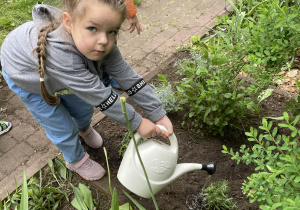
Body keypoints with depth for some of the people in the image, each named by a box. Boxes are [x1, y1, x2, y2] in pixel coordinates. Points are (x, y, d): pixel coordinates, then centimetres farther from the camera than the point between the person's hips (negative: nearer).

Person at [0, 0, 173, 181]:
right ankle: (76, 160, 34)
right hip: (25, 76, -5)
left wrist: (160, 115, -26)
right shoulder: (59, 52, -49)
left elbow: (128, 78, -26)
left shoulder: (103, 46, -30)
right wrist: (137, 123, -33)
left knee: (84, 108, 17)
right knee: (63, 128, 3)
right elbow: (99, 95, -43)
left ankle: (84, 128, 53)